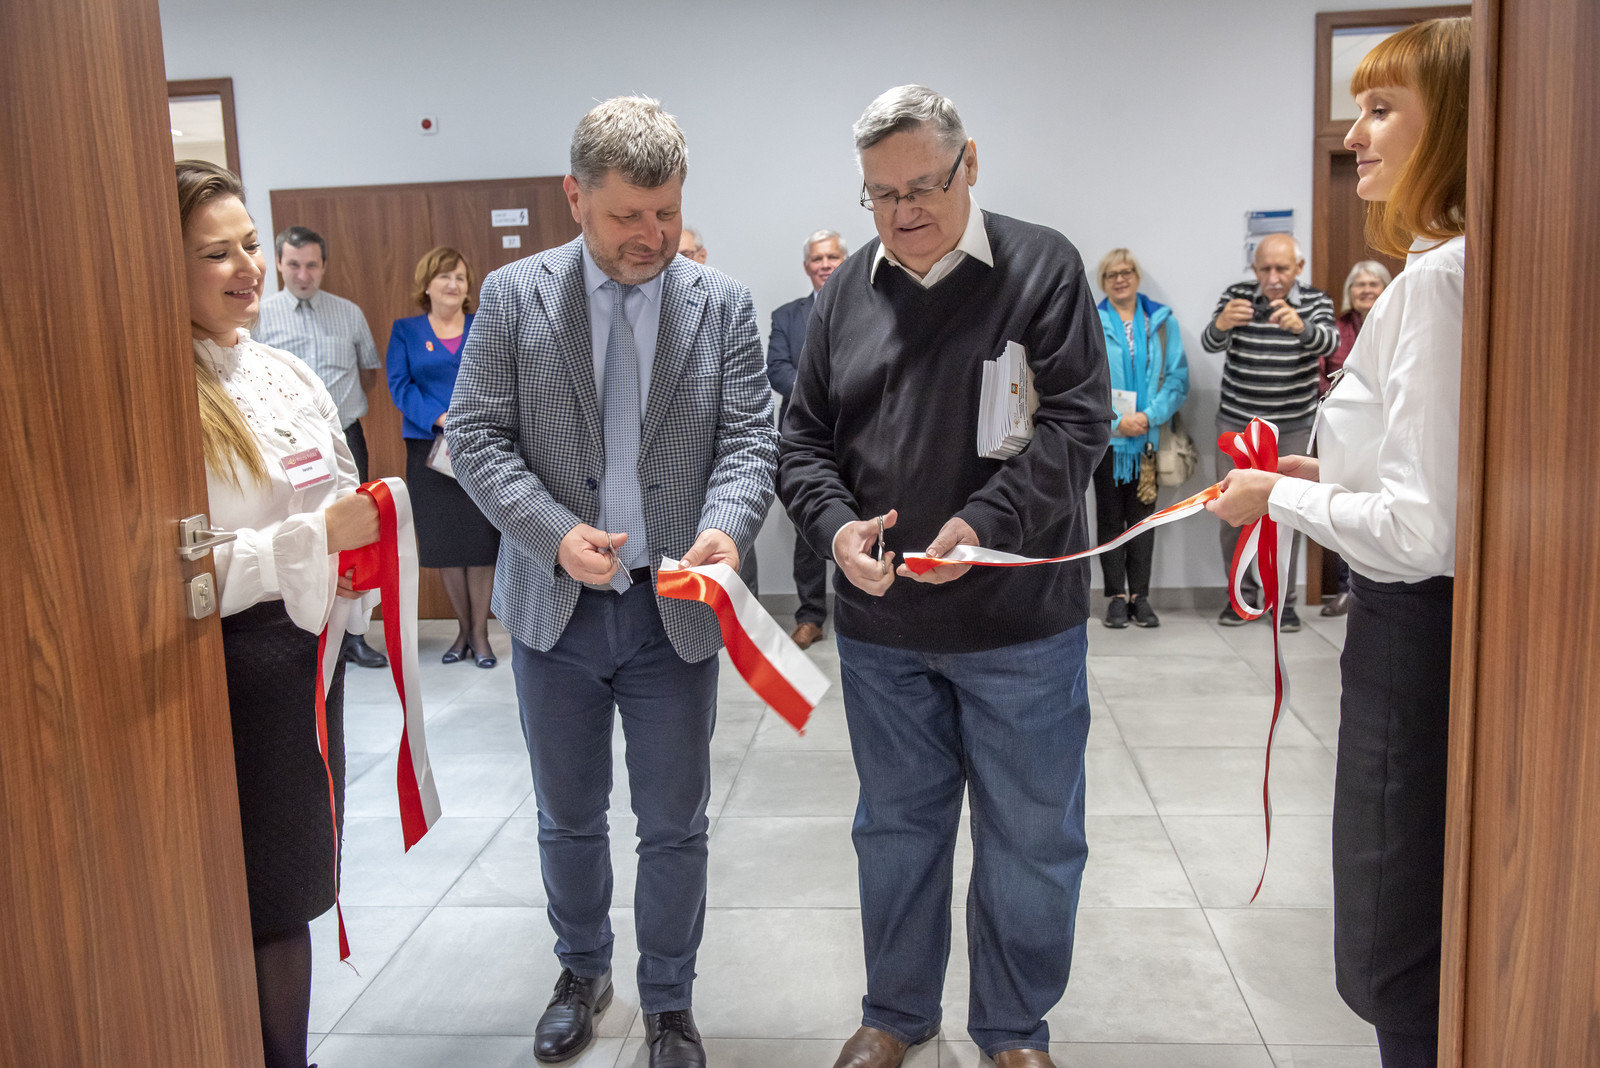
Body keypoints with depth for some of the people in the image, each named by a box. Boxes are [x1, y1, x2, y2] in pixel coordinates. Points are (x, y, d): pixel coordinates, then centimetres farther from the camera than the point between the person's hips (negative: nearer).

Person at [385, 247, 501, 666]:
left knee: (480, 536, -2)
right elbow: (399, 384, -2)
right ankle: (463, 629, 18)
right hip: (429, 448, 1)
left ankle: (480, 632, 9)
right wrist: (440, 418, -16)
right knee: (443, 538, 4)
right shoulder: (405, 331, 8)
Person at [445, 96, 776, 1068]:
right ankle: (584, 973, 42)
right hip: (554, 607, 1)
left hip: (676, 612, 0)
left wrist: (726, 525, -25)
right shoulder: (514, 296, -2)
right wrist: (555, 533, -20)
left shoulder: (724, 304, -2)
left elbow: (750, 439, -4)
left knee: (675, 827, 11)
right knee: (569, 818, 18)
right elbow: (476, 435, -5)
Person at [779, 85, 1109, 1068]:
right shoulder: (845, 292, 6)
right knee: (896, 828, 18)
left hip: (1020, 620, -3)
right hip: (880, 621, 3)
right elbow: (804, 440, 8)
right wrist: (836, 526, -12)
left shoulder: (1042, 267, -4)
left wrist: (984, 525, -24)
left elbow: (1079, 421, -12)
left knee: (1031, 839, 10)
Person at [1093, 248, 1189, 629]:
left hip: (1150, 437, 1)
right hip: (1106, 437, -1)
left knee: (1143, 515, 6)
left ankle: (1140, 596, 13)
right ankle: (1117, 596, 13)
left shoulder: (1162, 322, 5)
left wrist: (1149, 416, -13)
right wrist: (1116, 421, -15)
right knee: (1110, 516, 5)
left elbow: (1178, 378, 0)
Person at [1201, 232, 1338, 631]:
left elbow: (1329, 342, -22)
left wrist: (1300, 326, -46)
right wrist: (1222, 324, -44)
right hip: (1236, 424, 0)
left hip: (1293, 427, 0)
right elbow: (1210, 343, -19)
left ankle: (1283, 599, 15)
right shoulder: (1237, 296, -2)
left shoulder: (1315, 301, -2)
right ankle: (1242, 594, 19)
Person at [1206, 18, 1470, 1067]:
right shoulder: (1469, 267, 9)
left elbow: (1418, 531, -25)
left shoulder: (1437, 280, -20)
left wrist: (1278, 496, -10)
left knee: (1396, 959, 6)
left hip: (1419, 631, -10)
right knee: (1436, 952, 23)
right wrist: (1330, 473, 11)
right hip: (1426, 625, 10)